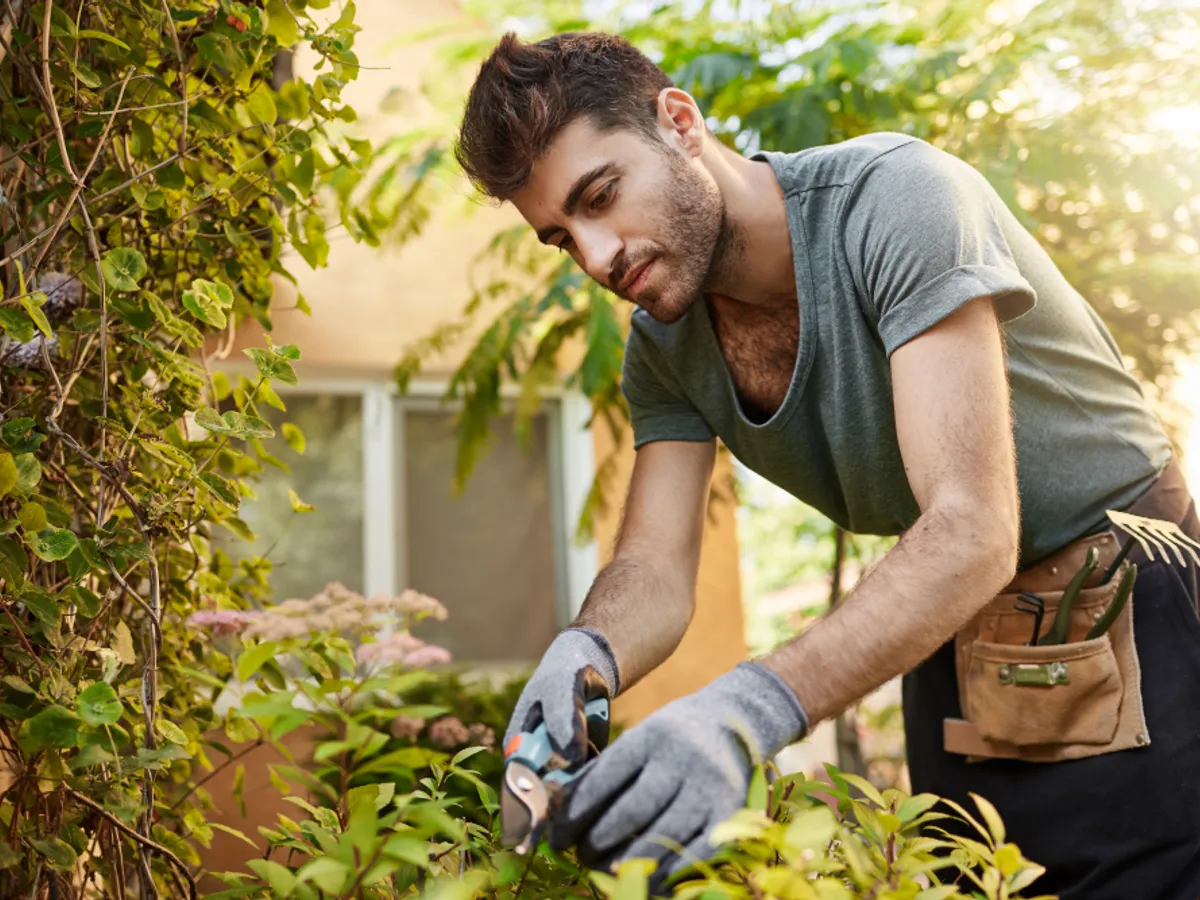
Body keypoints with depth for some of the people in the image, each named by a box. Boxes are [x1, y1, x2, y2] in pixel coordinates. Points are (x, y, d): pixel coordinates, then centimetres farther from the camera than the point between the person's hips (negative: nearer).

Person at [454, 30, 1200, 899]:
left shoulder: (895, 195, -26)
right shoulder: (662, 347, -4)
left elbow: (972, 531, -34)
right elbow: (654, 570, -9)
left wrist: (753, 707, -47)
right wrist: (586, 653, -33)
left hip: (1127, 628, -5)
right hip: (950, 645, 6)